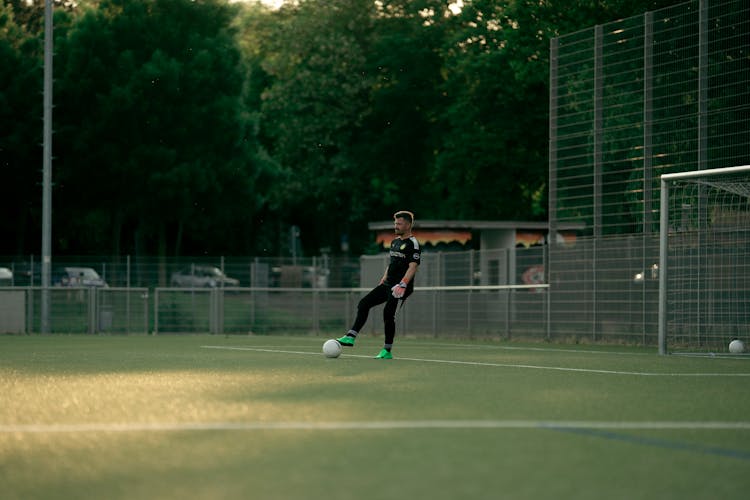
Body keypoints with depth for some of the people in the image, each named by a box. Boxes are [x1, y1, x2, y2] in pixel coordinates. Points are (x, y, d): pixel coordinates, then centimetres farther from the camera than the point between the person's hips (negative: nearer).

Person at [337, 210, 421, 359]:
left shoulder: (412, 243, -10)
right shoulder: (395, 242, 18)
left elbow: (412, 267, -20)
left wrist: (402, 284, -31)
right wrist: (383, 281, 22)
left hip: (400, 288, -9)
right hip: (388, 284, 9)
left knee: (388, 313, -15)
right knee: (364, 304, 1)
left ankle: (387, 351, -5)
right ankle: (351, 337, 1)